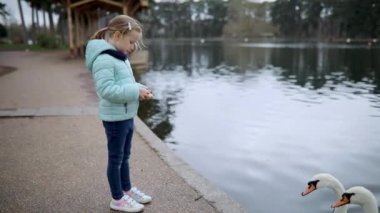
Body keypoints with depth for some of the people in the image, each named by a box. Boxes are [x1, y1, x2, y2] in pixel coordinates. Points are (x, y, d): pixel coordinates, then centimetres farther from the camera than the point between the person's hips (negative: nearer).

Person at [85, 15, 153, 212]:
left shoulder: (120, 57, 11)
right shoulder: (104, 59, -21)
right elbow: (107, 90, -28)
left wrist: (139, 89, 0)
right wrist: (135, 91, -25)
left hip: (127, 116, 9)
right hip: (115, 118, -9)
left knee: (125, 156, 20)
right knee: (116, 158, 5)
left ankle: (127, 189, 36)